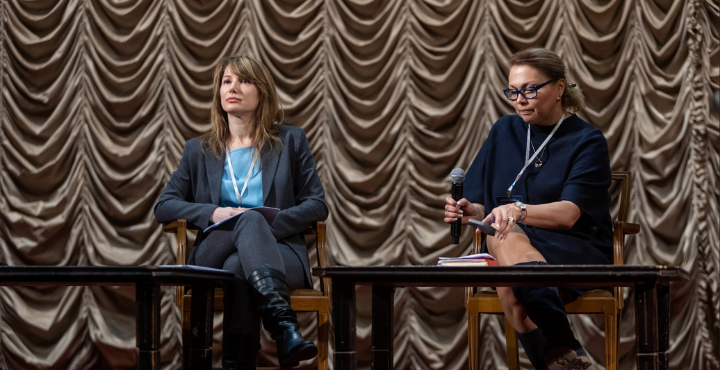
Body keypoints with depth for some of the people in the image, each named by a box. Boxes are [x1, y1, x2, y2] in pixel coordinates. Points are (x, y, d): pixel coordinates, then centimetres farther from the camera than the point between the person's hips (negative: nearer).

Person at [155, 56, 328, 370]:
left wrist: (271, 224, -10)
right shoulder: (198, 150, 21)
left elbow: (317, 205, 9)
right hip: (213, 258, 1)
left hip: (280, 254, -1)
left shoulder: (291, 141, 17)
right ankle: (284, 327, -55)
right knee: (249, 219, -36)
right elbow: (163, 207, 13)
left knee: (237, 266, -38)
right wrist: (213, 213, -7)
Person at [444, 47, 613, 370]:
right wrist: (469, 210, -10)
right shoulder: (504, 132, 15)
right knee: (507, 237, -36)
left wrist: (518, 210, -33)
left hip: (575, 252, -3)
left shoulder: (587, 142, 0)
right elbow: (483, 206, 15)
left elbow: (569, 214, -14)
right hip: (502, 247, 4)